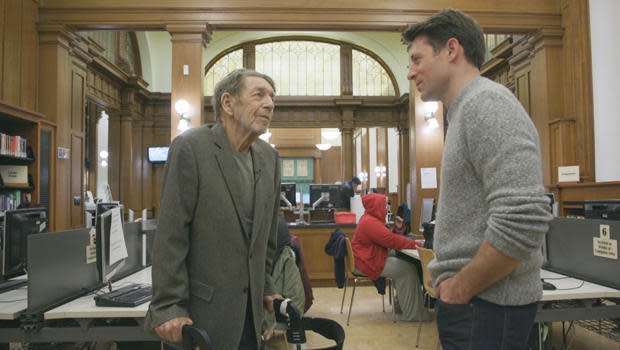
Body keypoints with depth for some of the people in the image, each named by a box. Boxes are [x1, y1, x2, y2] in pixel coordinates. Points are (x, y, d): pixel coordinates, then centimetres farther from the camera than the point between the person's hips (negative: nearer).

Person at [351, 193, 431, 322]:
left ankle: (401, 303, 9)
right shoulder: (370, 222, -20)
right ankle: (411, 314, -4)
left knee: (409, 266, 4)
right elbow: (392, 241, -23)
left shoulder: (371, 219, 14)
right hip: (368, 263, -10)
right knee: (406, 270, -12)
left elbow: (387, 237, 18)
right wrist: (416, 244, -16)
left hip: (372, 258, 10)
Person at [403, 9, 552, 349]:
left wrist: (462, 289, -16)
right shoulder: (467, 110, 14)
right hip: (466, 298, 9)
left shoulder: (487, 103, -17)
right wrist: (455, 283, 10)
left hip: (485, 306, -9)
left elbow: (523, 221, -27)